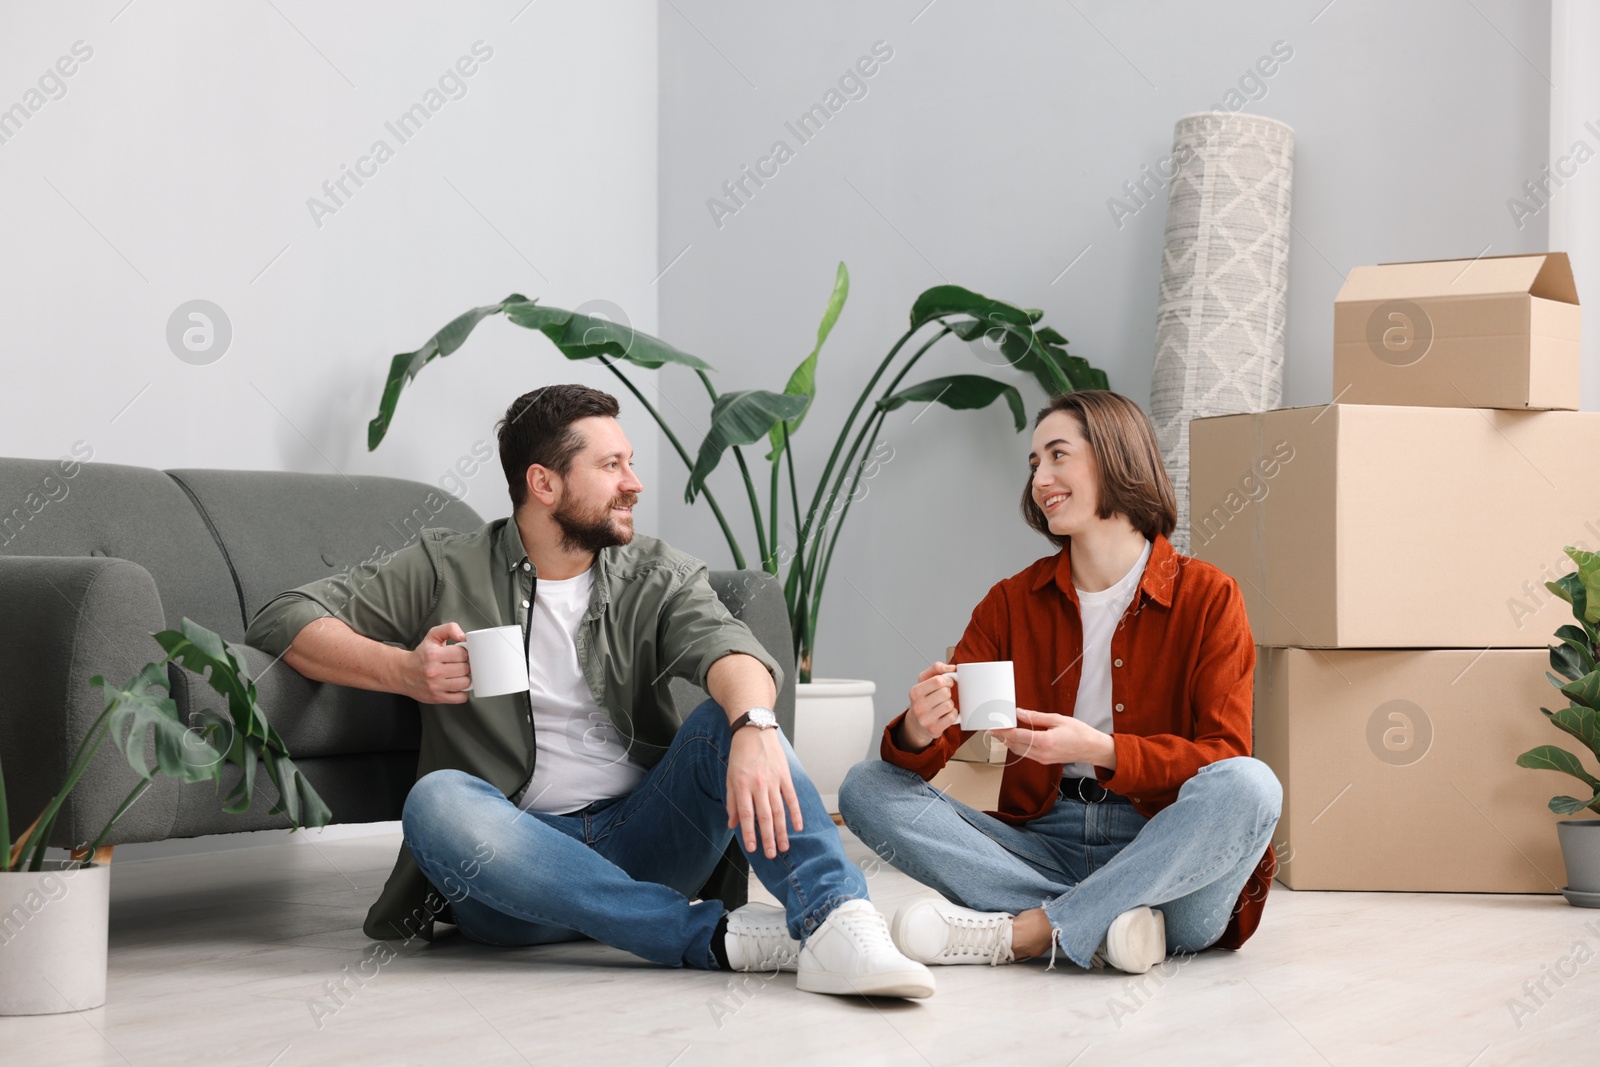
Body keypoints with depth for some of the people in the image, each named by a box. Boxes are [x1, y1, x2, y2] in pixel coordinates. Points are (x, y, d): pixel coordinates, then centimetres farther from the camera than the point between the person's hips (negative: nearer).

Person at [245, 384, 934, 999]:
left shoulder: (658, 579, 9)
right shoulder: (445, 572, 7)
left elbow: (728, 649, -13)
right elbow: (284, 621, 5)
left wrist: (754, 729, -37)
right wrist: (403, 671, -13)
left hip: (641, 844, 1)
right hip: (515, 873, -1)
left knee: (727, 717, -22)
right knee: (437, 801, -33)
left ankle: (837, 924, -44)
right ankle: (718, 935, -36)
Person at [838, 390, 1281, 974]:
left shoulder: (1206, 597, 2)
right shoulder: (1013, 602, 12)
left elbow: (1225, 753, -6)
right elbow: (935, 731, 3)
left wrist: (1098, 750, -22)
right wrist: (917, 731, -23)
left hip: (1163, 847, -3)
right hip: (1046, 845, 3)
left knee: (1250, 786, -34)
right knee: (867, 787, -14)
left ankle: (1017, 932, -30)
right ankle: (1102, 926, -28)